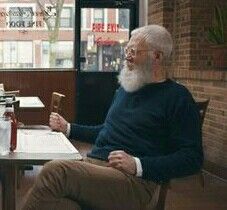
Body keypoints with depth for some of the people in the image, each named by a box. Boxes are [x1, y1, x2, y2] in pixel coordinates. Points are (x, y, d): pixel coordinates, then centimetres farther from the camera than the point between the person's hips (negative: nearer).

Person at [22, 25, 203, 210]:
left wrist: (137, 165, -16)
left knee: (54, 172, -31)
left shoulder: (177, 97, 2)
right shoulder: (124, 89, 27)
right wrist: (68, 128, 34)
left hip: (134, 181, -6)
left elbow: (193, 157, -7)